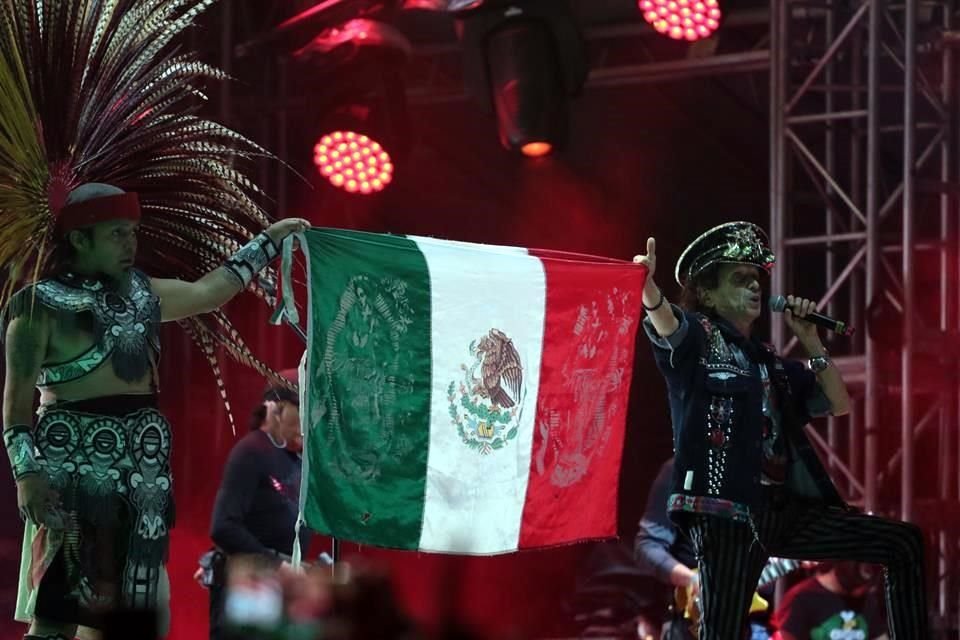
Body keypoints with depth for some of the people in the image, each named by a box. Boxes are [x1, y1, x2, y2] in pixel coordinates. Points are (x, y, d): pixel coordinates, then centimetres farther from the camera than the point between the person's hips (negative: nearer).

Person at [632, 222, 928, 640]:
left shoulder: (769, 364, 25)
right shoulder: (697, 338, 4)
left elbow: (839, 405, 24)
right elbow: (665, 322, -20)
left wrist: (810, 342, 15)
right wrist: (647, 286, -44)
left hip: (783, 511, 8)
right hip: (725, 509, -8)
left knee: (905, 544, 10)